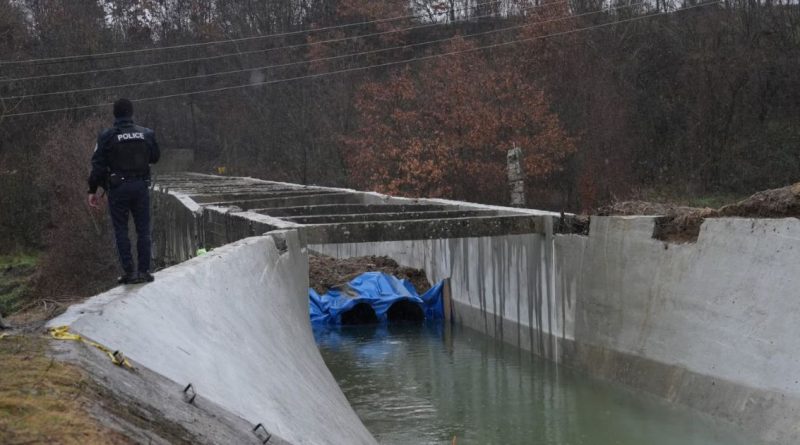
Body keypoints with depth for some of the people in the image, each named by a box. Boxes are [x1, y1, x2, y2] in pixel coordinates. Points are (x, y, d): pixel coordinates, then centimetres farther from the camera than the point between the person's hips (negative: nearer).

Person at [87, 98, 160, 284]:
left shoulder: (106, 136, -7)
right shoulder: (147, 134, 1)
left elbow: (98, 165, -8)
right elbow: (155, 157, 15)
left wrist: (93, 190, -1)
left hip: (117, 188, -2)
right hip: (141, 185, 2)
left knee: (121, 230, 5)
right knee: (143, 229, 9)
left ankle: (129, 271, 1)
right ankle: (144, 270, 7)